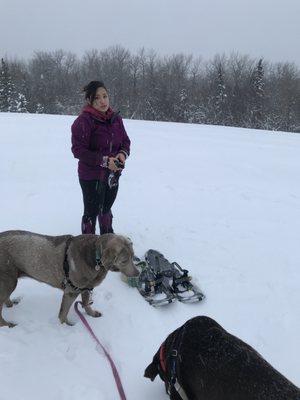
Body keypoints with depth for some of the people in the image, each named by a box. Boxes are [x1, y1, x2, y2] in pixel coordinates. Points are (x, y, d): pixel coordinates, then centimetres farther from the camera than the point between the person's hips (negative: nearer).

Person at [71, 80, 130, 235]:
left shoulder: (115, 118, 2)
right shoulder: (83, 121, -17)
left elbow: (125, 141, 10)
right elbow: (78, 150, -20)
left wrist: (123, 153, -13)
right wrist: (104, 161, -25)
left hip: (113, 174, 6)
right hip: (91, 177, -6)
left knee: (106, 208, 24)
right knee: (92, 212, 6)